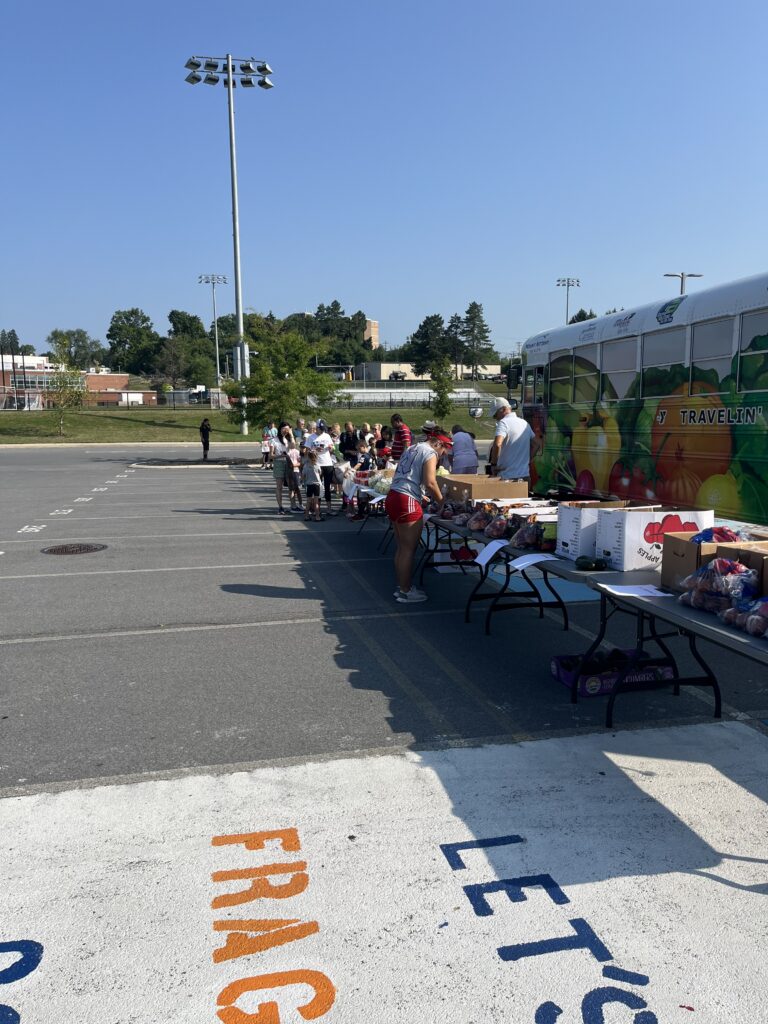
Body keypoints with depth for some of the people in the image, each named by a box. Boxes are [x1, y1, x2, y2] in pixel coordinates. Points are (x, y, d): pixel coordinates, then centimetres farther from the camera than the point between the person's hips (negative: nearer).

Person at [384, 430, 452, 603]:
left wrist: (421, 495, 27)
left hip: (393, 497, 9)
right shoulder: (430, 453, -5)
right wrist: (441, 502, -3)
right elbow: (430, 483, -16)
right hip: (407, 502, -9)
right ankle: (405, 592, 5)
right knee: (409, 549, -1)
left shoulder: (411, 449, 22)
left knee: (401, 547, 17)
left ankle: (402, 586, 25)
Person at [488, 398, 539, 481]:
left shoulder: (504, 422, -12)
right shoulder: (525, 423, 13)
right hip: (525, 475, 8)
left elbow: (497, 444, -27)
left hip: (507, 476, -7)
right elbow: (535, 445, 20)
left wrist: (493, 464, -16)